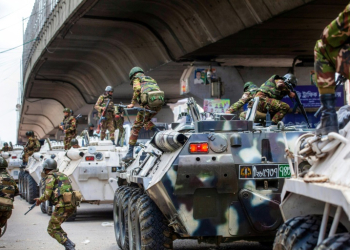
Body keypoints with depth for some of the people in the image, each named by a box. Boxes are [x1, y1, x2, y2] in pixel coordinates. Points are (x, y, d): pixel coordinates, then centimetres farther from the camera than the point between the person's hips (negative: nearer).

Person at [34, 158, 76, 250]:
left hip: (62, 205, -8)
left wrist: (40, 200, 11)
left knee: (52, 229, 2)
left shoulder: (51, 177, 0)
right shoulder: (62, 175, 25)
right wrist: (41, 199, 36)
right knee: (56, 226, 23)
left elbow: (47, 194, -10)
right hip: (72, 205, 8)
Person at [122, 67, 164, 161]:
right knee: (146, 121, 31)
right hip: (160, 102, 6)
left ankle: (130, 153, 3)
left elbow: (137, 89, -6)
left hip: (148, 102, -6)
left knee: (136, 126, 3)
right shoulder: (150, 79, 35)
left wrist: (132, 103, 0)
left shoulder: (136, 78, 15)